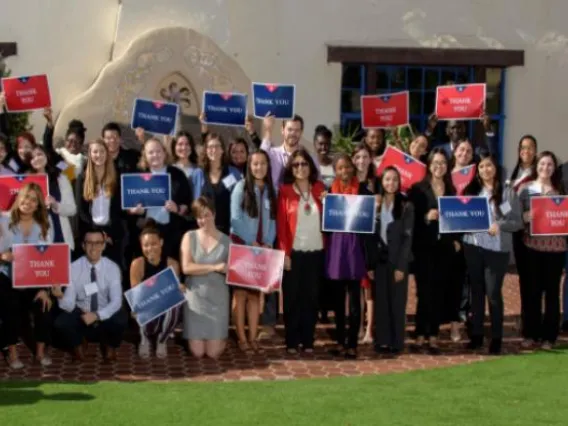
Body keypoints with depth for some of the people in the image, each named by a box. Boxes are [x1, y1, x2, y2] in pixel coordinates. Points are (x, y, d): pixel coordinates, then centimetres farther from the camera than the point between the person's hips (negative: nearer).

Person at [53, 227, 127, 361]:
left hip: (105, 315, 0)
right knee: (60, 322, -29)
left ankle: (110, 346, 5)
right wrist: (60, 296, -41)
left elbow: (116, 301, -22)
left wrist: (97, 315, -37)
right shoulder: (74, 268, -14)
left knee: (121, 320, -32)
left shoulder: (112, 268, -14)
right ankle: (78, 345, 7)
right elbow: (69, 305, -18)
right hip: (81, 314, 1)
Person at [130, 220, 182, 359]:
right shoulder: (137, 264, -12)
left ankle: (162, 340, -2)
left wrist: (179, 290, -26)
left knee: (174, 306, -33)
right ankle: (145, 340, 1)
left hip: (167, 313, 1)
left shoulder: (172, 264, -7)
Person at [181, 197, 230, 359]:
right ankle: (193, 336, 32)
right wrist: (214, 267, -19)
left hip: (218, 298, 0)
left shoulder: (226, 241, 2)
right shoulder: (189, 237, 0)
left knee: (213, 353, -2)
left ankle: (221, 337, 33)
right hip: (195, 297, 0)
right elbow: (186, 268, -12)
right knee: (197, 353, -3)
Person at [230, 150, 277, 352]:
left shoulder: (271, 191, 10)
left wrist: (268, 243, -8)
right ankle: (241, 337, -2)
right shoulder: (241, 187, -3)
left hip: (263, 247, 4)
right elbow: (235, 218, -9)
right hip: (241, 245, -4)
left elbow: (273, 220, 6)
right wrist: (251, 242, -12)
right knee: (240, 291, -4)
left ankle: (253, 337, 6)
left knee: (255, 292, 5)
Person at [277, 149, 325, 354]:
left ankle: (308, 340, 14)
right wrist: (284, 252, -9)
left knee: (311, 297, 6)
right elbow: (281, 223, -3)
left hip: (316, 252, 2)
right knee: (292, 297, 2)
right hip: (294, 252, -2)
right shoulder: (285, 190, 0)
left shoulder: (319, 188, 7)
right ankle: (292, 342, 9)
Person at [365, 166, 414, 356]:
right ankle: (382, 341, 11)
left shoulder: (406, 206, -2)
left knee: (397, 301, 1)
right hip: (379, 259, 2)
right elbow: (369, 236, 4)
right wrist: (369, 264, -2)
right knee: (380, 301, 5)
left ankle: (396, 342, 7)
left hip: (397, 259, -2)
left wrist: (401, 266, -13)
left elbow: (407, 237, -6)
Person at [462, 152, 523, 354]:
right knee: (476, 291, 11)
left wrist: (500, 226, -20)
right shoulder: (471, 190, 10)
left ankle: (496, 338, 10)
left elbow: (518, 222, -5)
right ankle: (476, 334, 19)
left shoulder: (508, 192, -3)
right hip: (473, 247, 4)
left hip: (497, 249, -4)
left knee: (493, 293, -2)